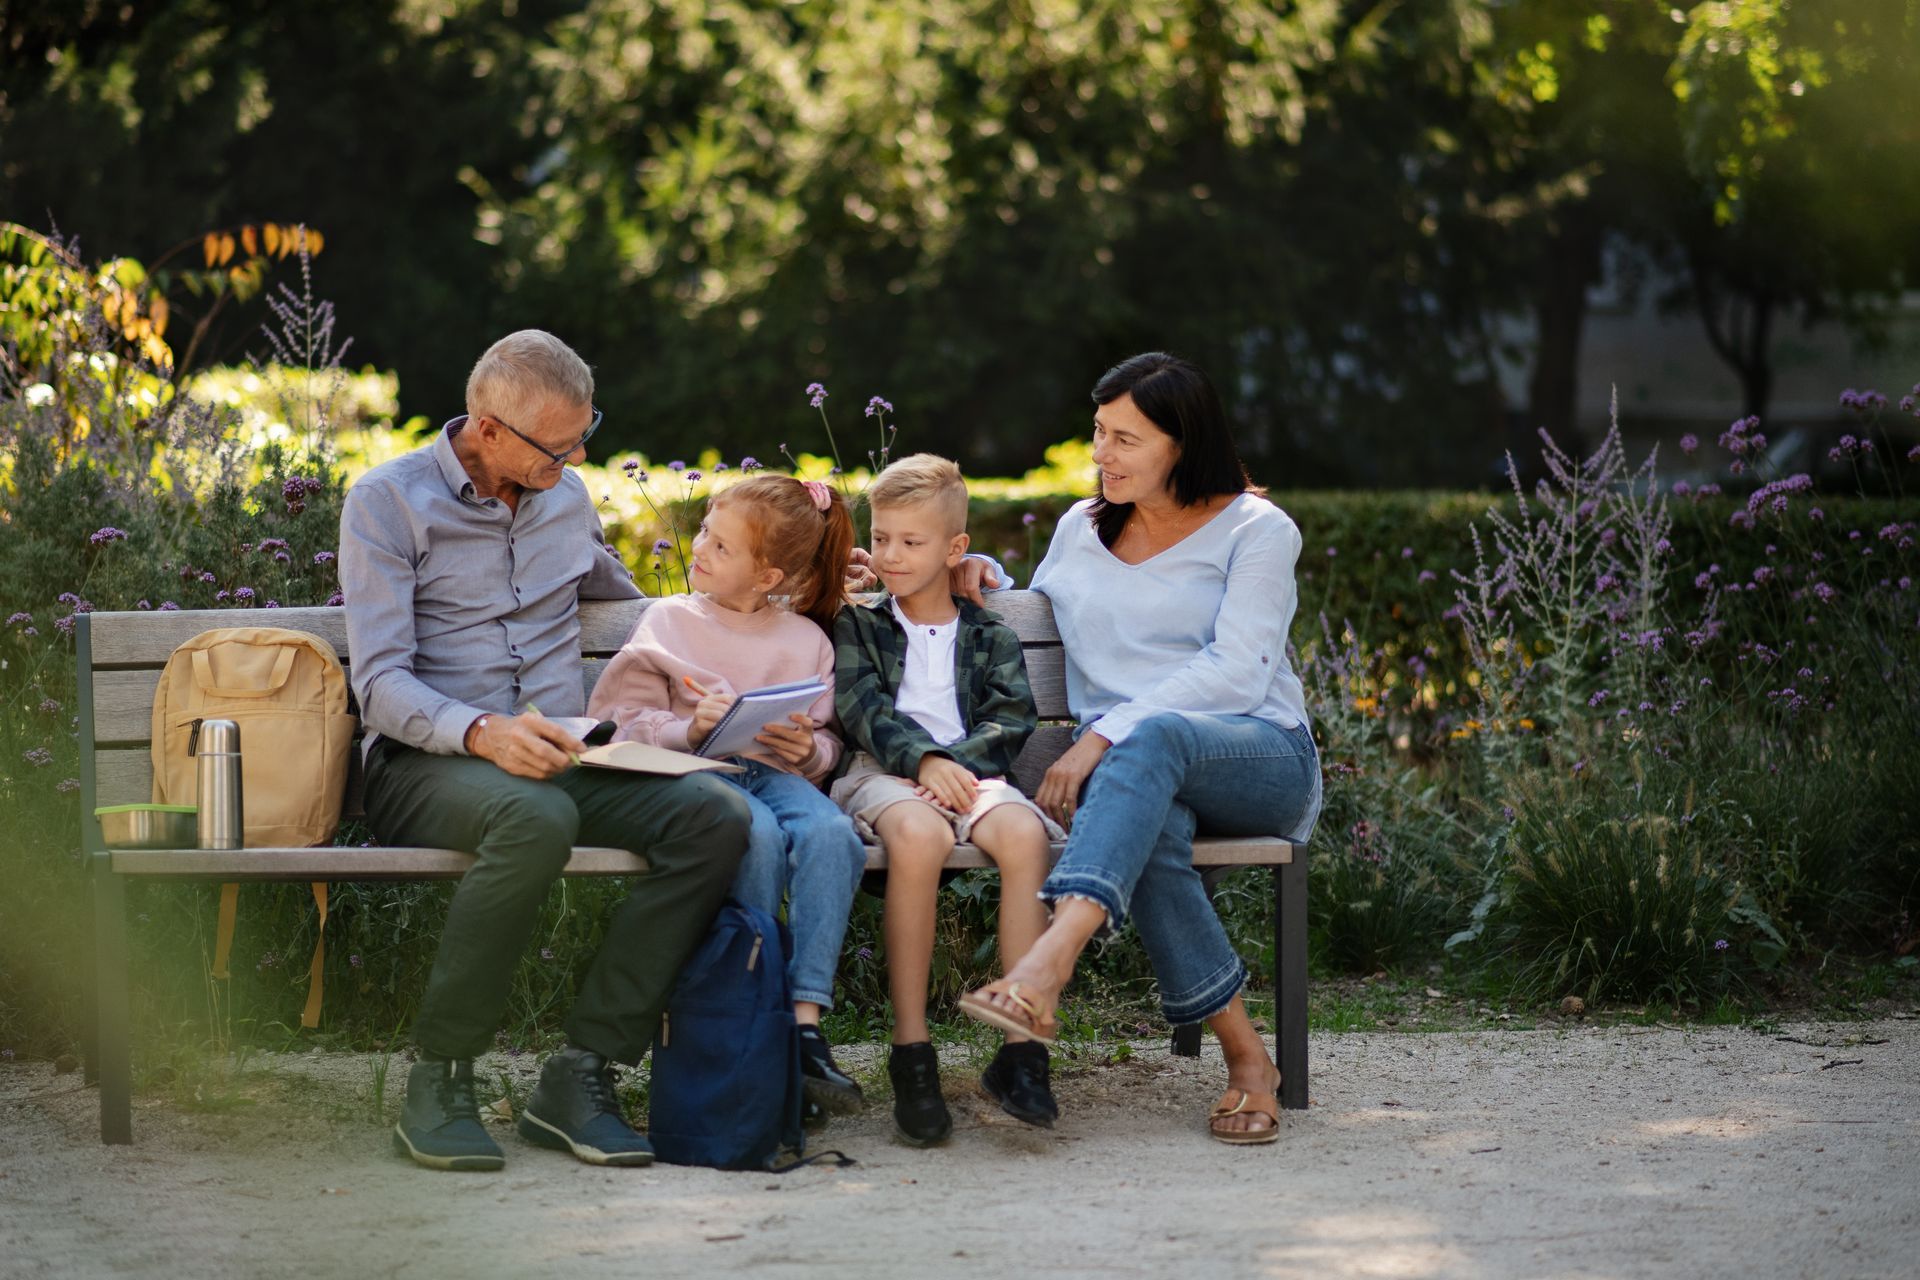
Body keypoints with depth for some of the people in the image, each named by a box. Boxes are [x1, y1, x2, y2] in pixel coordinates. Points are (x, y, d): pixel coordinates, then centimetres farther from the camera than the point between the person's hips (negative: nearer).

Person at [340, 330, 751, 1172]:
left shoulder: (566, 499, 18)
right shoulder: (388, 501, -1)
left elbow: (629, 605, 39)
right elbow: (381, 684, -11)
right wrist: (482, 732, -30)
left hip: (557, 760, 6)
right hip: (426, 765, -5)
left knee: (715, 814, -24)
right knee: (534, 819, -41)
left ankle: (581, 1072, -23)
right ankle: (439, 1081, -26)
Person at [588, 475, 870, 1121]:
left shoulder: (805, 641, 17)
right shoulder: (669, 621, 13)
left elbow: (827, 744, 16)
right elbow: (625, 717, 3)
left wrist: (809, 748, -8)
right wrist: (689, 729, -15)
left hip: (776, 771, 2)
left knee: (831, 833, -34)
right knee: (759, 837, -37)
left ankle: (805, 1020, -36)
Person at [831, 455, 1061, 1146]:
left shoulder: (991, 635, 20)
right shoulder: (858, 626, 17)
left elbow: (1011, 718, 7)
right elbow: (865, 709, 1)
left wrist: (958, 762, -12)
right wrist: (924, 759, -16)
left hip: (971, 771, 2)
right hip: (884, 773, -2)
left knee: (1024, 834, -33)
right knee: (918, 835, -38)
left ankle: (1022, 1045, -33)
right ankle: (910, 1050, -35)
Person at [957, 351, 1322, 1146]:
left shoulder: (1256, 530, 4)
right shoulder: (1079, 531, 21)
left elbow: (1236, 672, -10)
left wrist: (1104, 736, -20)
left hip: (1257, 758, -3)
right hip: (1130, 771, 3)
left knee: (1152, 738, -40)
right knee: (1154, 831, -37)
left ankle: (1046, 967, -59)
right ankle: (1245, 1058, -35)